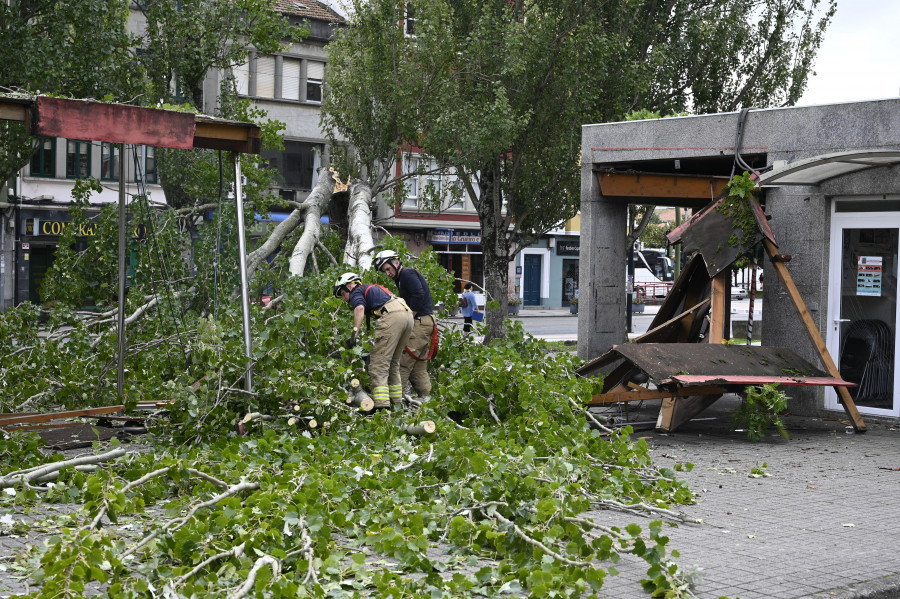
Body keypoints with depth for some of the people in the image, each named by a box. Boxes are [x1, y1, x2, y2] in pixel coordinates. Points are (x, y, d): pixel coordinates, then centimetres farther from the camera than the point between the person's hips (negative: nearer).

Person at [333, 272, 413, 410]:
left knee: (379, 365, -8)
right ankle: (397, 402, 22)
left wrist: (355, 333, -17)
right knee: (393, 362, 21)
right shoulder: (373, 289, 37)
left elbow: (360, 308, -12)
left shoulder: (357, 292, 12)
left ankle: (381, 405, -18)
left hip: (391, 317, -9)